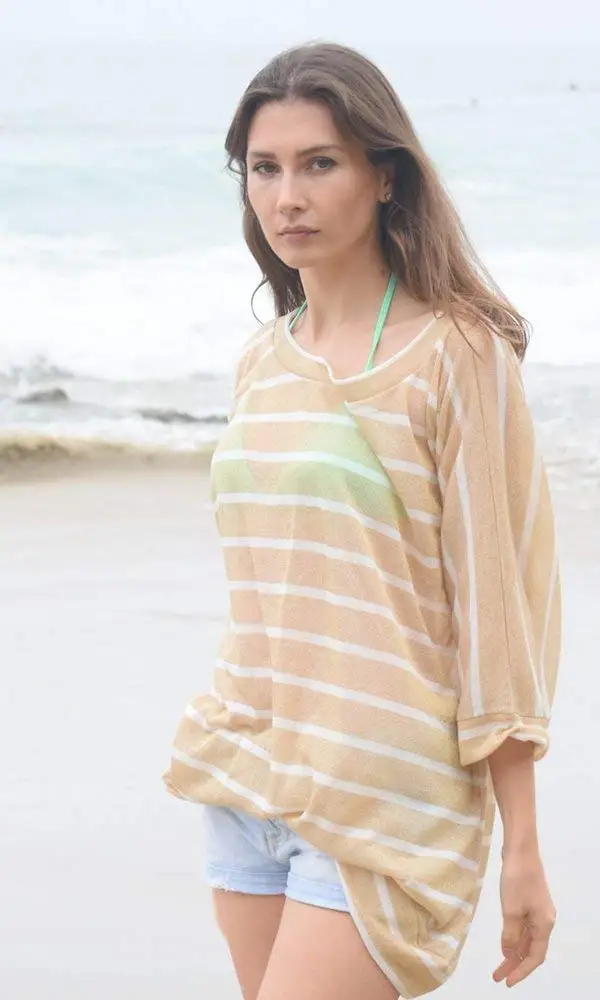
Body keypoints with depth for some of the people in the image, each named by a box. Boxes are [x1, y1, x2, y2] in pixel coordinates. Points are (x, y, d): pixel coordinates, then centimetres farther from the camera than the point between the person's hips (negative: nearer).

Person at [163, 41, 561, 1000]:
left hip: (384, 800, -6)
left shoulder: (454, 355, -8)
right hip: (245, 790, 6)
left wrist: (522, 848, -11)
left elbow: (501, 590, -9)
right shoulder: (262, 361, 11)